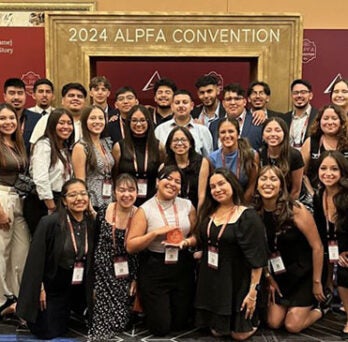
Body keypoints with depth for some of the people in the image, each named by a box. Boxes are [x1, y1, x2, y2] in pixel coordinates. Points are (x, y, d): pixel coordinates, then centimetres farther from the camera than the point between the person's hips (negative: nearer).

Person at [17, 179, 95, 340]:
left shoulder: (92, 223, -6)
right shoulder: (49, 222, -22)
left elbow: (92, 259, 4)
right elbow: (35, 258, -16)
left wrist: (92, 287, 5)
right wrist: (39, 289, -14)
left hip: (78, 288, 4)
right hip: (52, 286, -4)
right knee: (47, 333, 6)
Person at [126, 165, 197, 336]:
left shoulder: (187, 205, 0)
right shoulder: (145, 210, -10)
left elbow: (198, 235, 8)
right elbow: (130, 246, -13)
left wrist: (187, 242, -14)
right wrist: (155, 233, -23)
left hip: (183, 268, 4)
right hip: (154, 270, -3)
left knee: (180, 324, 13)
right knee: (160, 327, 3)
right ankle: (147, 305, 33)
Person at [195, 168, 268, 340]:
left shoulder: (248, 217, -16)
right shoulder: (208, 213, 4)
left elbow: (257, 258, -18)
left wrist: (253, 291, -19)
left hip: (237, 280, -6)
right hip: (210, 279, 6)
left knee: (239, 334, 4)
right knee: (216, 331, 13)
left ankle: (252, 318, 32)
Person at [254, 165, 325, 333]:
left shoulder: (295, 209, -21)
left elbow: (317, 246, -16)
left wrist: (317, 282, -11)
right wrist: (269, 278, 2)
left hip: (304, 272, -4)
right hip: (280, 274, 4)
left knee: (292, 326, -5)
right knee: (273, 323, 2)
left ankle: (319, 307, 23)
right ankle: (292, 305, 31)